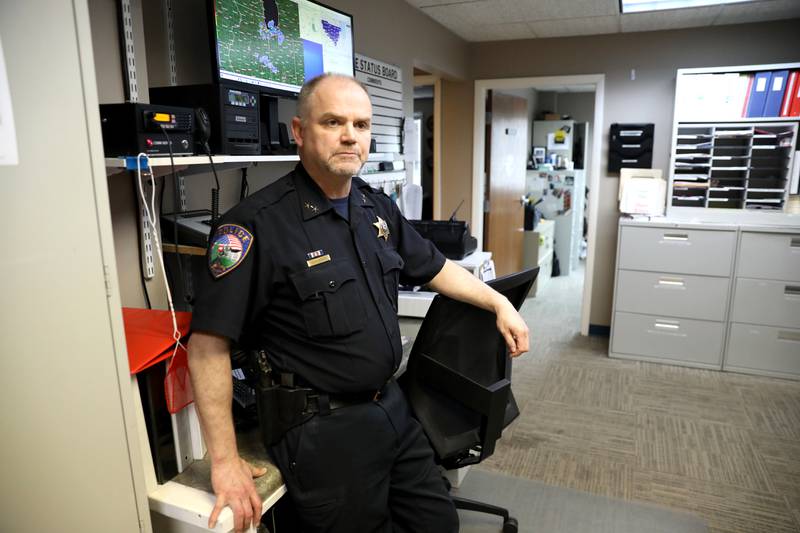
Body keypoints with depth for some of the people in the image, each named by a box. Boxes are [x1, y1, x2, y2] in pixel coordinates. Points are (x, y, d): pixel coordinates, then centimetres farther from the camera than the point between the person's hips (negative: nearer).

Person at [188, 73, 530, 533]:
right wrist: (225, 462, -17)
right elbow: (208, 345, -19)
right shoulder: (258, 223, -20)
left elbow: (434, 268, 16)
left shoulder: (378, 207, 3)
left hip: (393, 408, 7)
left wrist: (499, 303, 13)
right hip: (323, 430, -7)